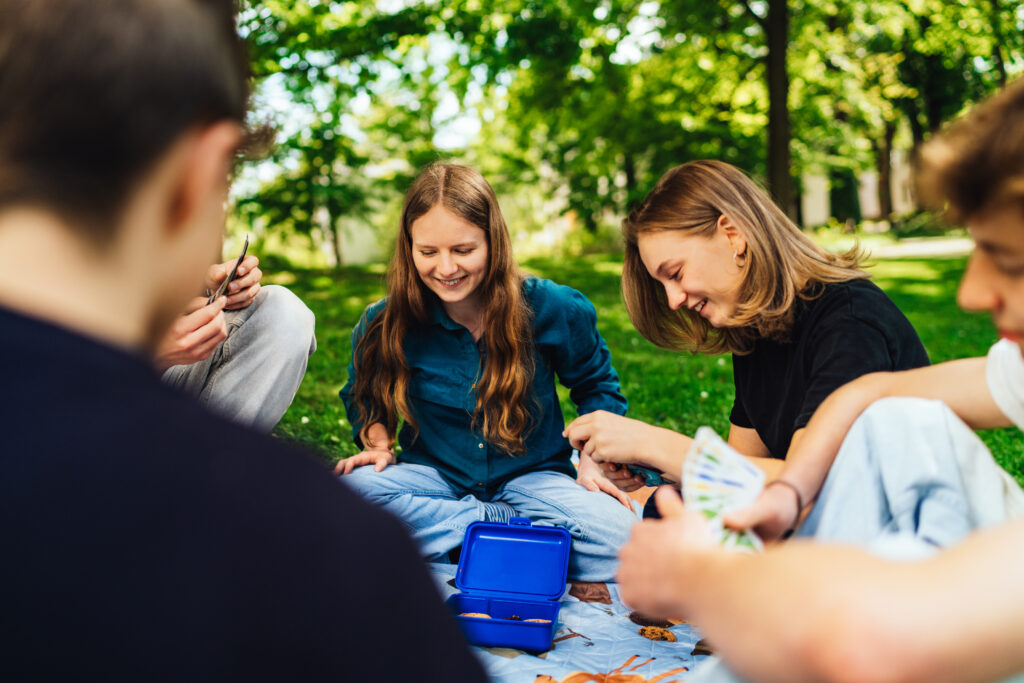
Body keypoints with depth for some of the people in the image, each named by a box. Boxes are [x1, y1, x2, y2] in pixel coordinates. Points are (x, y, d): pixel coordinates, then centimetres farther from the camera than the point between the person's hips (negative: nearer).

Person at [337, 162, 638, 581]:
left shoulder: (554, 310, -11)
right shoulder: (385, 324, -8)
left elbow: (596, 385, 8)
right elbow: (364, 395, 13)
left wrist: (592, 460, -5)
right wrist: (378, 441, -7)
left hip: (531, 477, -1)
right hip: (436, 477, 2)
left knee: (619, 540, -29)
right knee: (351, 489, -31)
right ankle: (512, 527, -20)